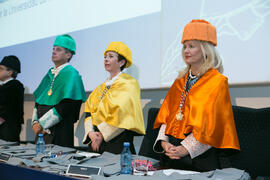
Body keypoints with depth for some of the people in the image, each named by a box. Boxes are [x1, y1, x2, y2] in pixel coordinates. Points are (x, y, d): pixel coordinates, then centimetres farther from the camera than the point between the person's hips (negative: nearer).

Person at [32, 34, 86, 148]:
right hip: (42, 131, 7)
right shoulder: (50, 74, 15)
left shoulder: (70, 74, -8)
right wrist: (35, 122, -1)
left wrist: (41, 124, -14)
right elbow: (38, 100, 15)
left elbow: (66, 106, -17)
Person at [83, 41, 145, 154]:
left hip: (117, 141, -6)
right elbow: (89, 111, 10)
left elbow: (122, 114, -17)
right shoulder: (101, 88, 17)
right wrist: (90, 132, -8)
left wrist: (101, 134, -14)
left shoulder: (129, 84, -5)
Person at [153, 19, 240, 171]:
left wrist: (186, 148, -17)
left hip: (198, 155, -5)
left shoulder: (218, 82, -5)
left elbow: (211, 124, -11)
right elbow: (166, 115, 11)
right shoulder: (180, 81, 14)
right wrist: (163, 141, -5)